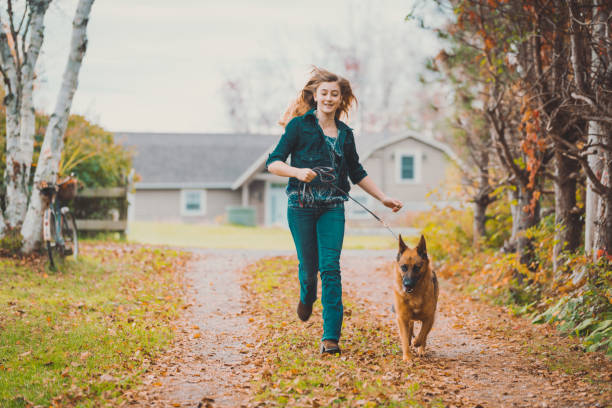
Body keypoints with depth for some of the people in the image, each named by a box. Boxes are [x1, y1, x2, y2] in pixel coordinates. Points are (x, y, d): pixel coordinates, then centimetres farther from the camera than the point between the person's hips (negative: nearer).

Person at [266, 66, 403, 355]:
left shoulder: (345, 134, 12)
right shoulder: (299, 125, -1)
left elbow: (356, 172, 23)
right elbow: (273, 163, -5)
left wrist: (383, 198, 21)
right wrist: (298, 172, -23)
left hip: (333, 207, 2)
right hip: (301, 204, -2)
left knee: (330, 268, -9)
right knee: (308, 265, 5)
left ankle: (331, 337, -7)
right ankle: (307, 296, 44)